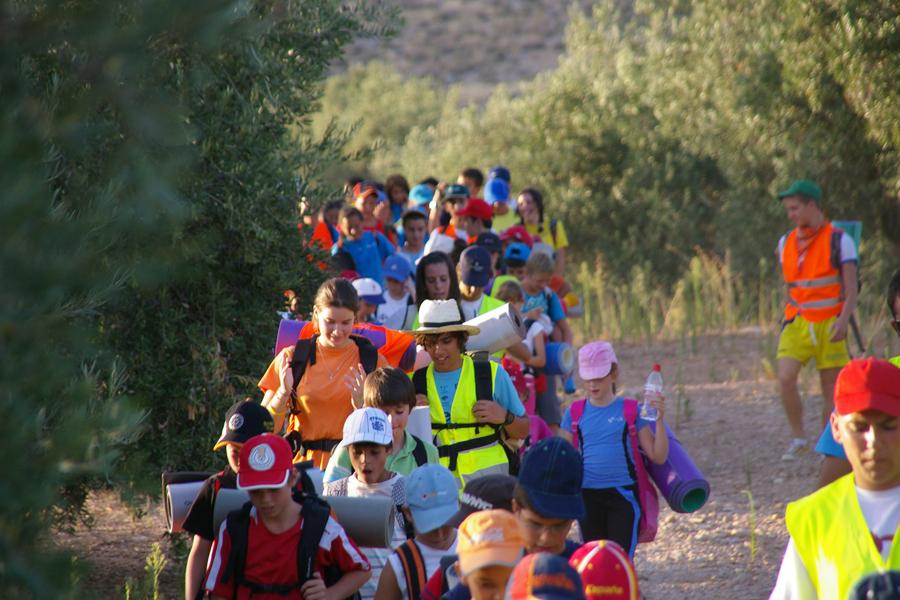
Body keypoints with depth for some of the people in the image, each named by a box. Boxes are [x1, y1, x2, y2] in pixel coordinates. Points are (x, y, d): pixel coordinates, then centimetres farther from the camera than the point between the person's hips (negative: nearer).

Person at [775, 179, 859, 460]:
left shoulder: (839, 240, -4)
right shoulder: (786, 243, 10)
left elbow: (851, 287, -8)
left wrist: (843, 320, -22)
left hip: (829, 325, -3)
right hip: (797, 323, 3)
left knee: (831, 389, 0)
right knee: (785, 377, -17)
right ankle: (798, 437, -4)